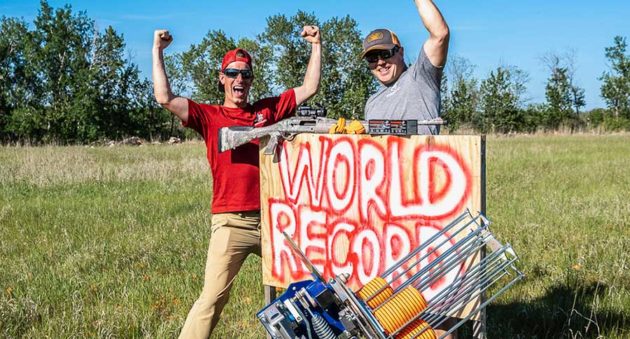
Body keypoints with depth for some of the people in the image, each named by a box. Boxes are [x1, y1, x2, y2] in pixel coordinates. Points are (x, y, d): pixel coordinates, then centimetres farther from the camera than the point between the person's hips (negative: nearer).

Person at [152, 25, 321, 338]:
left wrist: (316, 45, 15)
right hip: (232, 222, -3)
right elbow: (165, 98, -4)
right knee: (213, 298, -10)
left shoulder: (267, 109, 14)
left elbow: (309, 88, 17)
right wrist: (158, 51, -1)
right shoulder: (209, 116, 6)